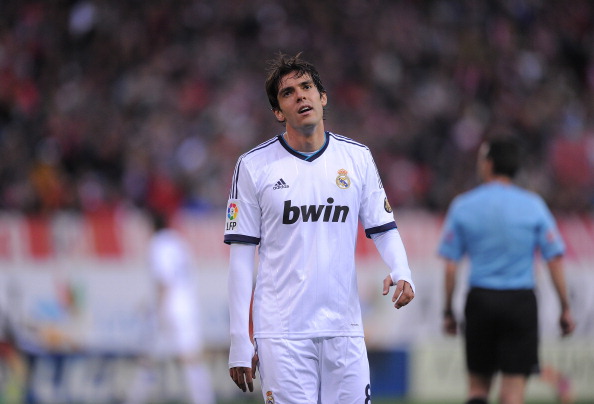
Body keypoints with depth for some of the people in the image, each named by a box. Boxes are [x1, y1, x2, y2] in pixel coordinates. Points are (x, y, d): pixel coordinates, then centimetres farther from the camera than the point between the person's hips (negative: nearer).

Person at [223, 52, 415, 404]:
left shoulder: (357, 157, 8)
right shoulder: (254, 166, 1)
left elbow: (383, 228, 13)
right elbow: (241, 254, 2)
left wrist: (401, 274, -10)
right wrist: (240, 342, -3)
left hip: (344, 328, 2)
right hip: (281, 331, -2)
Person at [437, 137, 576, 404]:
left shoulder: (463, 205, 1)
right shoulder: (533, 205, 0)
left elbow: (450, 266, -1)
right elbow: (554, 260, -2)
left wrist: (448, 312, 7)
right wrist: (565, 309, 4)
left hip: (480, 300, 1)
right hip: (521, 301, -1)